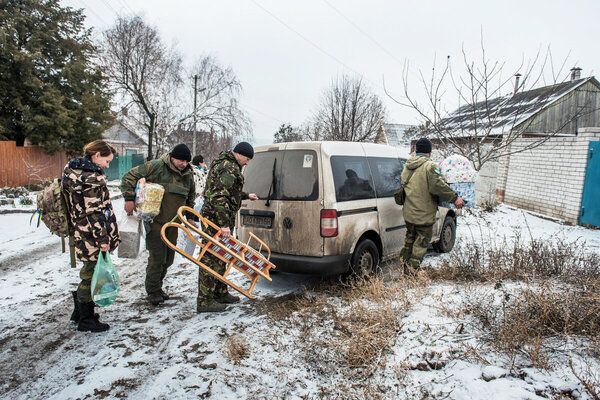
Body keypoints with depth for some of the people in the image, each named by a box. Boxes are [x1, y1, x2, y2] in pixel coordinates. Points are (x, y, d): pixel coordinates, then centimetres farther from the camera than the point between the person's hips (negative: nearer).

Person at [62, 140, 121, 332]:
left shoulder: (72, 170, 10)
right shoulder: (92, 178, -20)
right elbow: (94, 212, -22)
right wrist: (102, 239, -17)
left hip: (81, 233, 10)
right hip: (92, 237, -10)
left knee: (89, 273, 21)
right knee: (91, 275, 3)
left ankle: (80, 311, 35)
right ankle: (86, 320, 18)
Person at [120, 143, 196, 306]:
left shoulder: (188, 175, 8)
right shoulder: (156, 166, -10)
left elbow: (190, 198, 24)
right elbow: (129, 177, -8)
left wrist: (190, 217, 19)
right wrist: (129, 199, -16)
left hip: (173, 223, 6)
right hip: (155, 221, -6)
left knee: (169, 257, 11)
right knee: (157, 256, -6)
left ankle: (158, 285, 30)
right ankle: (153, 291, 10)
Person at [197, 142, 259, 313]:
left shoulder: (224, 164, 18)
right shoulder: (229, 168, -16)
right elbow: (219, 196, -26)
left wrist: (246, 196, 40)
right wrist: (224, 224, -30)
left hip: (219, 218, 11)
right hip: (217, 219, -11)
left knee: (219, 257, 18)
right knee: (212, 258, -7)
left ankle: (220, 293, 30)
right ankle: (204, 302, -1)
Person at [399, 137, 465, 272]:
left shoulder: (407, 167, 8)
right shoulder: (430, 166, -16)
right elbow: (438, 186, -27)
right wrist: (454, 198, -19)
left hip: (408, 214, 7)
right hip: (424, 215, -7)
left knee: (410, 238, 25)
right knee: (421, 243, 7)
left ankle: (404, 260, 35)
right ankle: (412, 268, 11)